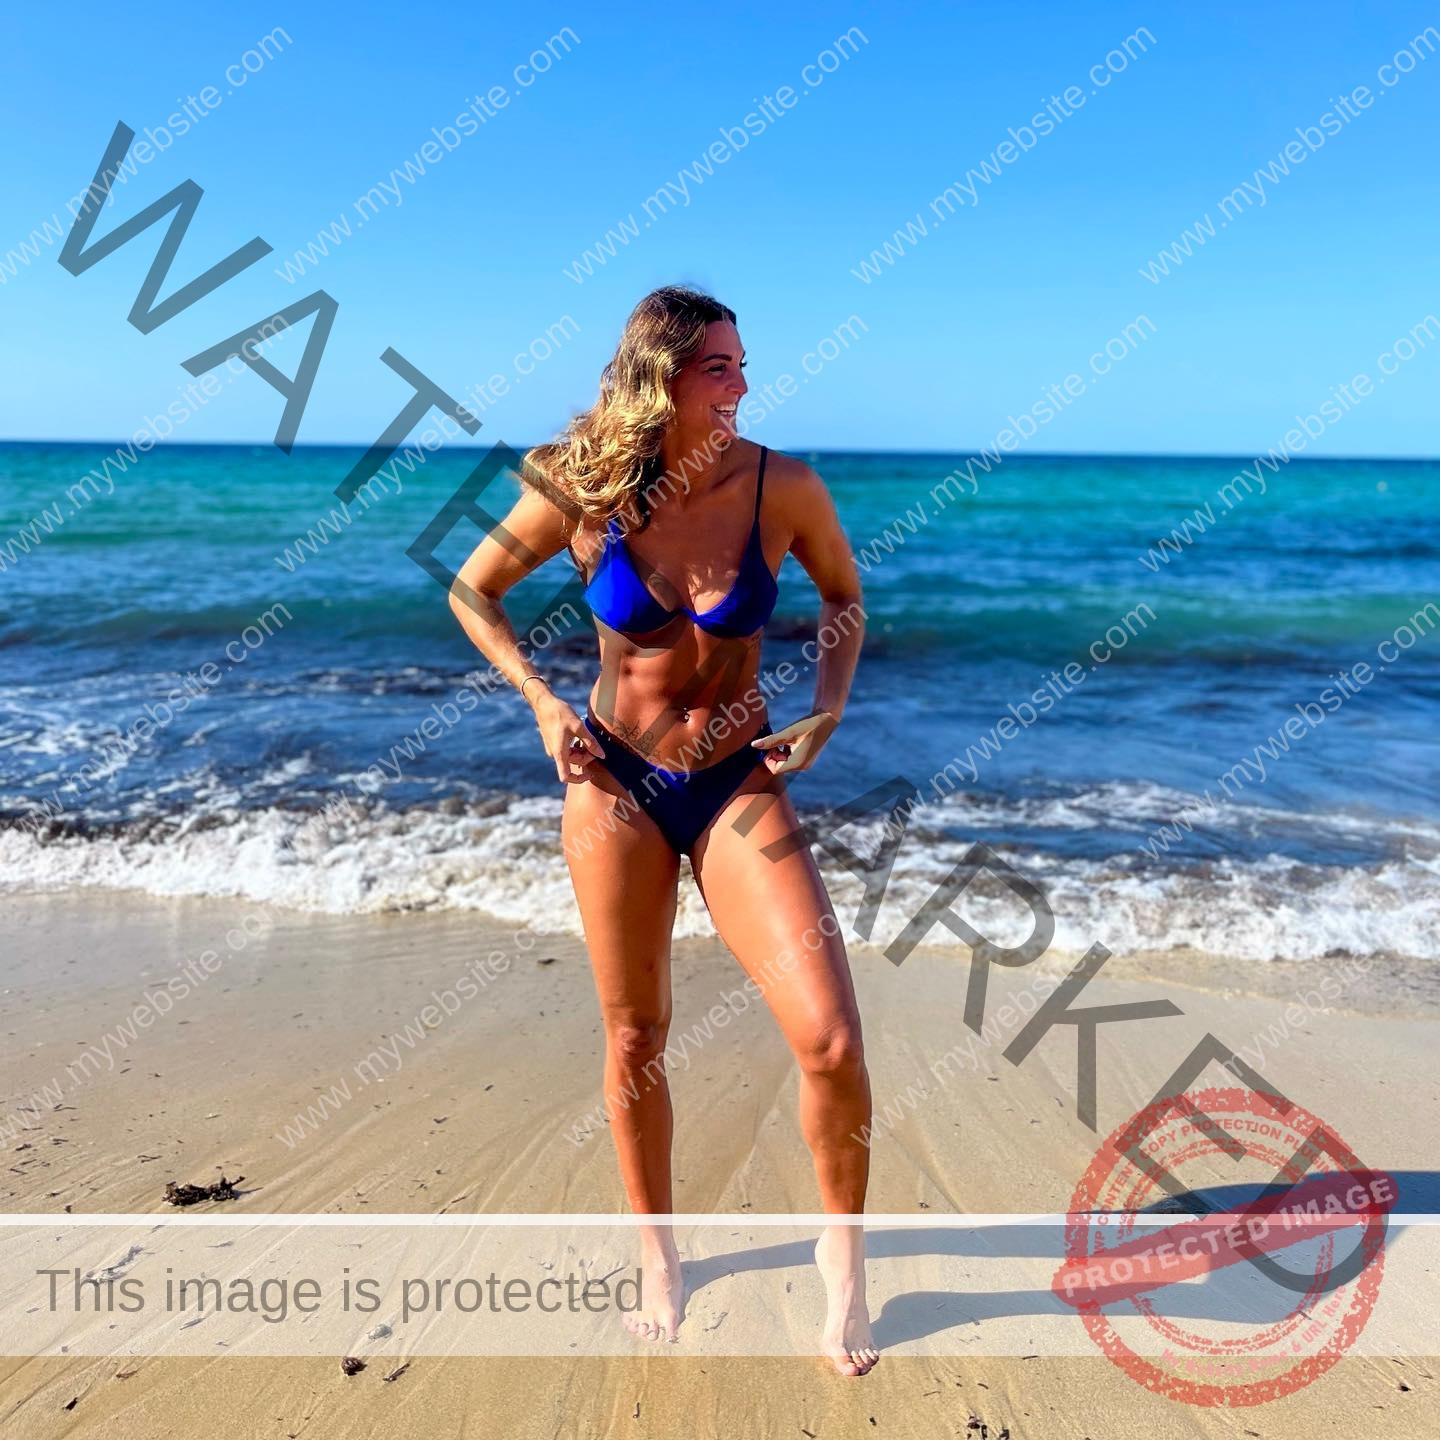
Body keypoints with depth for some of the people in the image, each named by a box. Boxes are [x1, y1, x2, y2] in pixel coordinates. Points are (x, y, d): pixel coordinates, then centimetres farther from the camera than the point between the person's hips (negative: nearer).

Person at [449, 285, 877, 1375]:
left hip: (740, 784, 0)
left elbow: (844, 595, 10)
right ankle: (657, 1251, 39)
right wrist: (542, 702, -6)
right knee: (635, 1039, 12)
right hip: (617, 780, 1)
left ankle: (843, 1249, 20)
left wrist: (828, 711, -3)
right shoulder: (584, 493, -9)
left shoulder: (784, 488, -9)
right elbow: (472, 592, 6)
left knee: (832, 1040, -11)